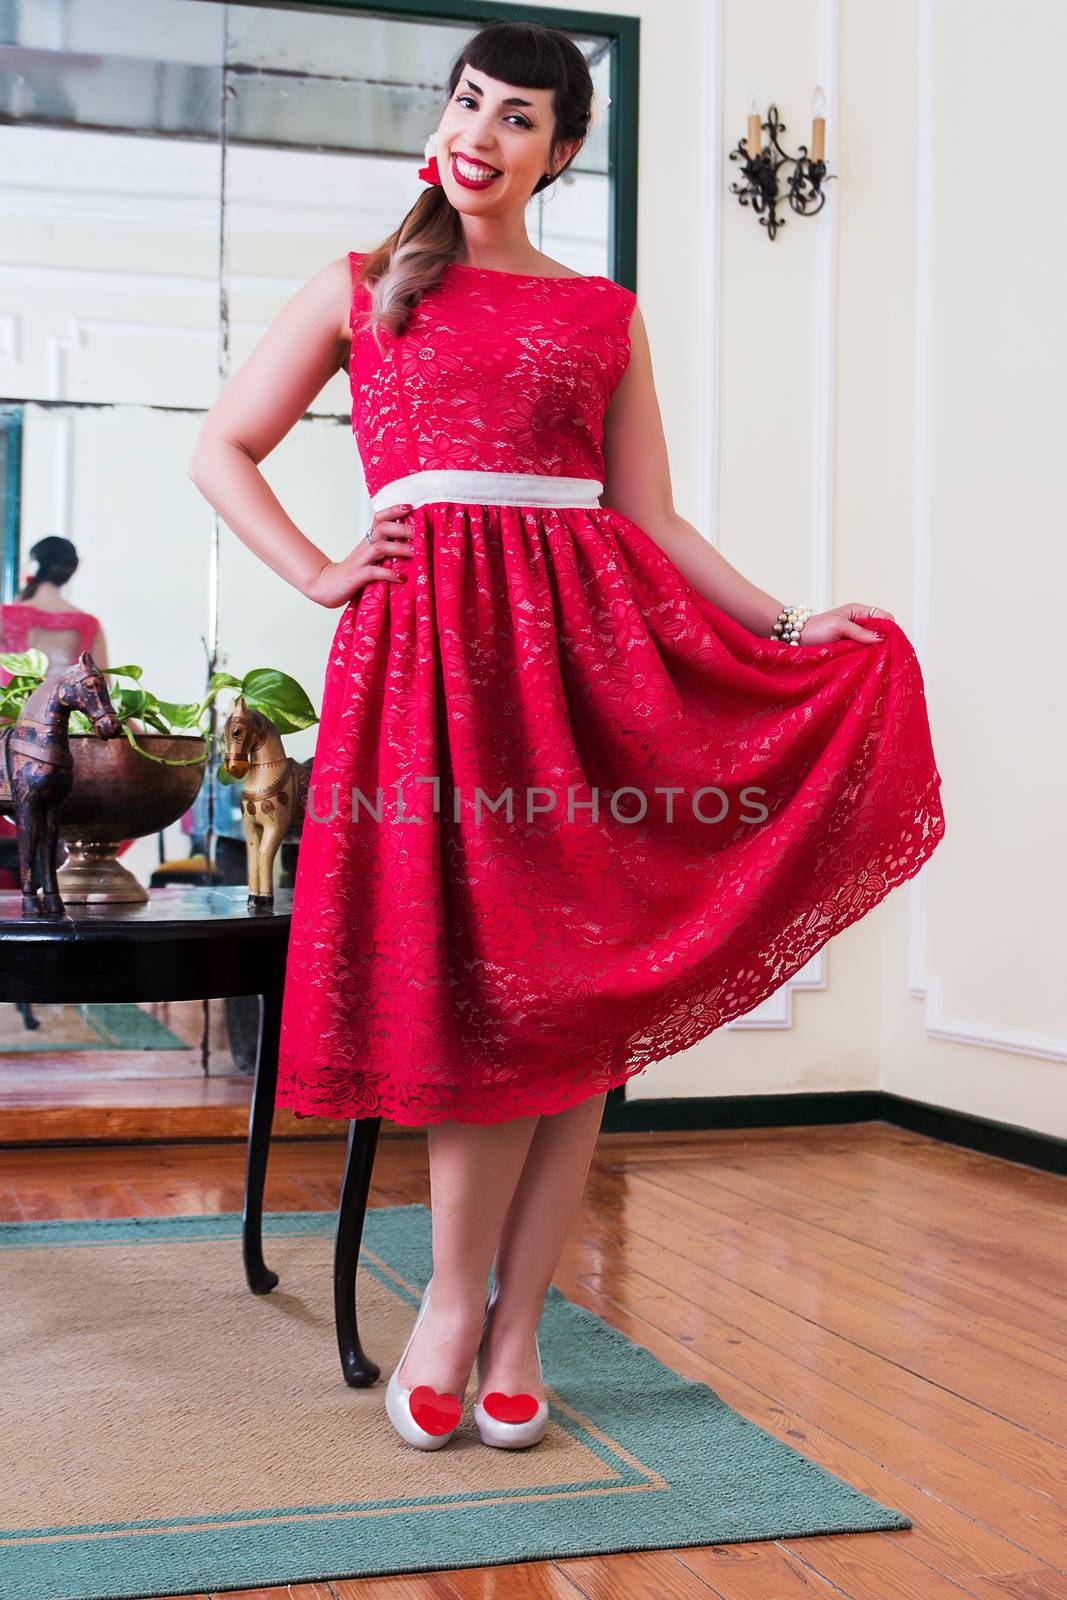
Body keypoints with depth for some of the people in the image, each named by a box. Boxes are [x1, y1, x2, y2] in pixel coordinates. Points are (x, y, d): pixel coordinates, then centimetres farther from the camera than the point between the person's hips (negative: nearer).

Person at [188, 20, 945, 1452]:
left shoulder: (605, 315, 17)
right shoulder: (359, 290, 16)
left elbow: (653, 520, 13)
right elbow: (221, 450, 17)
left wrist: (786, 624, 5)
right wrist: (317, 576, 4)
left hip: (587, 636, 2)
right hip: (427, 634, -1)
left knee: (568, 984, -3)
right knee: (481, 978, -9)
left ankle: (512, 1325, 8)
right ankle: (457, 1305, 9)